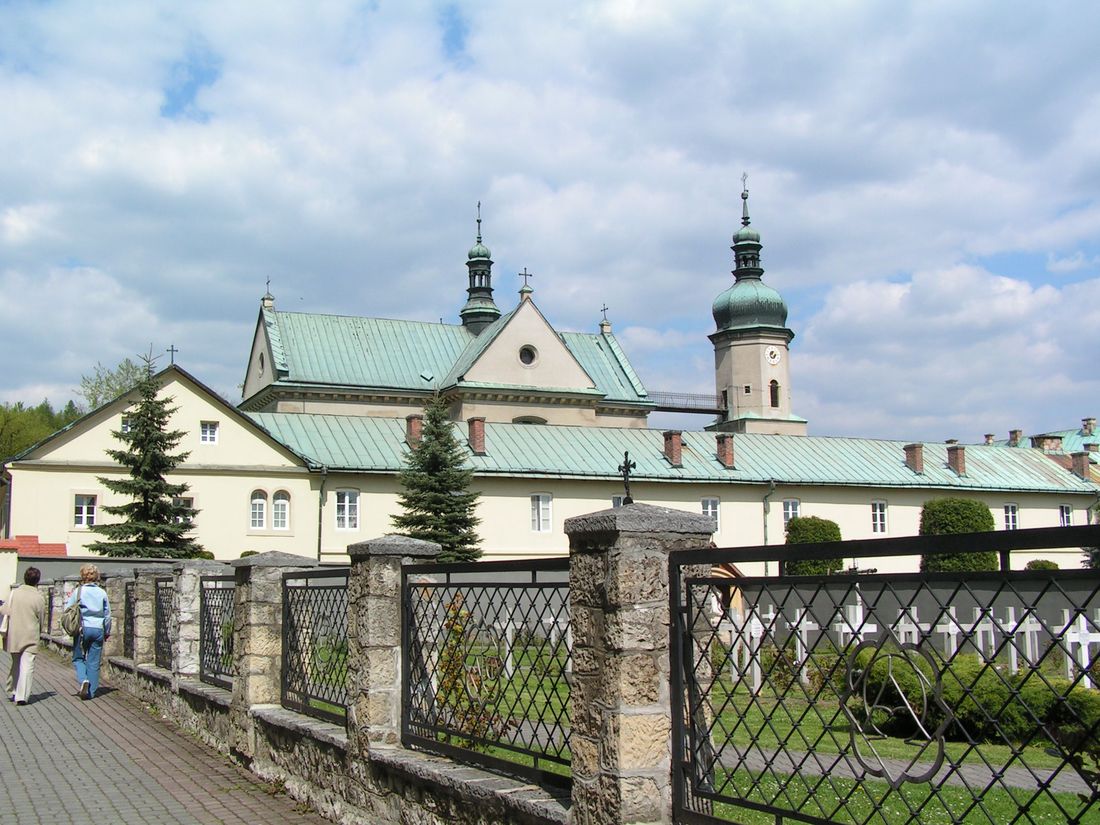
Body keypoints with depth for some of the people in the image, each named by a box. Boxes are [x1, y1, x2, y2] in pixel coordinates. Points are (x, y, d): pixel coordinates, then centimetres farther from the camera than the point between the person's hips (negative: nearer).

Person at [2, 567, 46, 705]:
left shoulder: (14, 593, -3)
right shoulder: (39, 598, -6)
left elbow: (5, 611, -6)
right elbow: (41, 619, 2)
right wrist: (39, 632, 19)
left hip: (14, 635, 3)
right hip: (31, 636, -3)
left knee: (16, 664, 19)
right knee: (27, 665, -2)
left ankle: (12, 692, 28)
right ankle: (22, 696, -8)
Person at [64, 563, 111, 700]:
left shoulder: (78, 591, -4)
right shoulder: (102, 593, 3)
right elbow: (107, 614, 9)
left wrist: (67, 599, 22)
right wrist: (107, 632, 21)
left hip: (82, 629, -2)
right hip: (98, 629, 2)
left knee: (78, 658, 12)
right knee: (94, 662, 8)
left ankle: (83, 680, -15)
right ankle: (91, 692, 9)